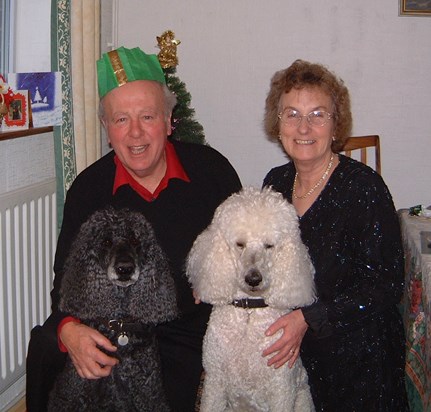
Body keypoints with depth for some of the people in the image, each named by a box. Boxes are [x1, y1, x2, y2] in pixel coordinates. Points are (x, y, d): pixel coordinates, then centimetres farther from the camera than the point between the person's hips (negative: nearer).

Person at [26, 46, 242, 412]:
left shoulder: (211, 169, -3)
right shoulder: (88, 190, -3)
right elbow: (66, 282, -5)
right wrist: (69, 330, -27)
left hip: (196, 336, 0)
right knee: (46, 351, -22)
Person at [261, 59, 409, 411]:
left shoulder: (363, 187, -16)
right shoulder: (276, 182, 2)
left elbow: (386, 286, -19)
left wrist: (309, 318, -24)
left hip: (357, 358, -5)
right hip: (290, 349, 5)